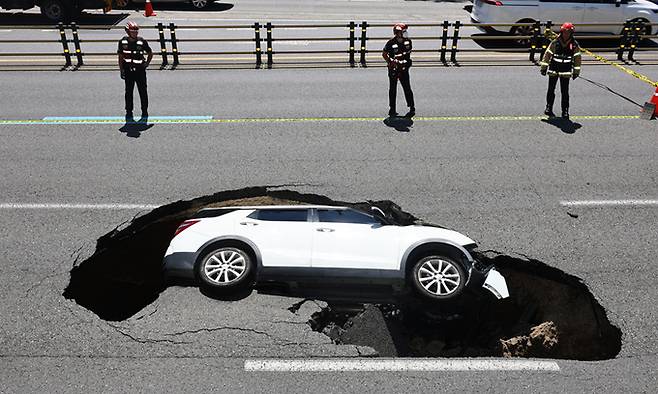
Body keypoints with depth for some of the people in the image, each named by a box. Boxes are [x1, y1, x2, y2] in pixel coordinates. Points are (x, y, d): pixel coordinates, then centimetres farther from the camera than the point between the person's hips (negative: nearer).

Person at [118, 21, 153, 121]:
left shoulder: (142, 42, -5)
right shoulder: (123, 42, -1)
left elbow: (150, 53, 9)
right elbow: (121, 57, 6)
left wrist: (147, 63, -2)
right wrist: (121, 71, 2)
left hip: (140, 70, -1)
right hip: (128, 71, 1)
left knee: (143, 92, 3)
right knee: (128, 92, 6)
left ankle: (144, 113, 14)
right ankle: (129, 113, 15)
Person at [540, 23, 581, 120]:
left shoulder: (574, 45, -1)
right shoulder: (555, 42, -4)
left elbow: (577, 58, 5)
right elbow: (547, 54, 2)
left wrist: (576, 71, 4)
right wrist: (544, 67, 2)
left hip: (566, 72, 0)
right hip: (553, 70, 0)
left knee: (565, 93, 0)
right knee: (551, 90, 9)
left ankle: (565, 111, 6)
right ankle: (548, 108, 22)